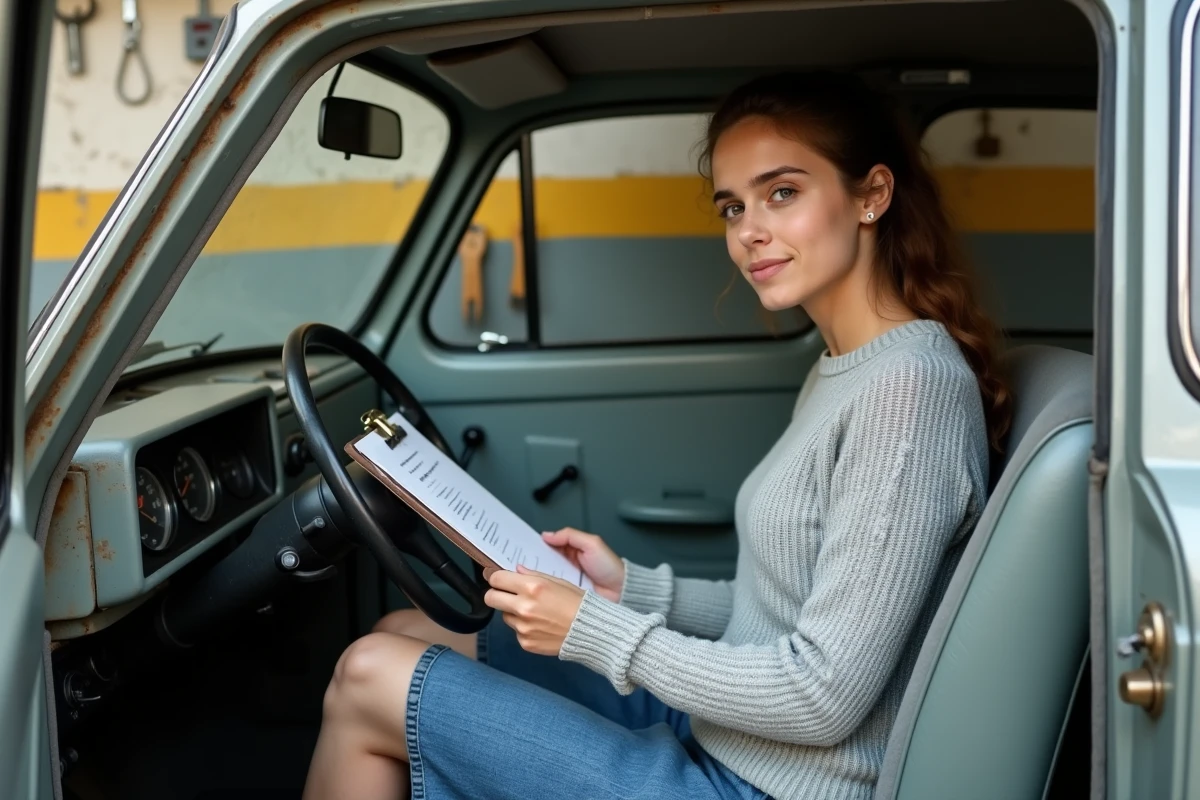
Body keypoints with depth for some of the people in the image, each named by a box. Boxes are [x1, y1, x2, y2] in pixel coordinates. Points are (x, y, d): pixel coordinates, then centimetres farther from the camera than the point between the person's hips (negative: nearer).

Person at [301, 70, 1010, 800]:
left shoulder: (909, 386, -21)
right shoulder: (844, 371, 8)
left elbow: (824, 697, -23)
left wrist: (594, 629, -18)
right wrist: (634, 590, 3)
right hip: (718, 732, 9)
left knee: (368, 679, -6)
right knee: (402, 636, 12)